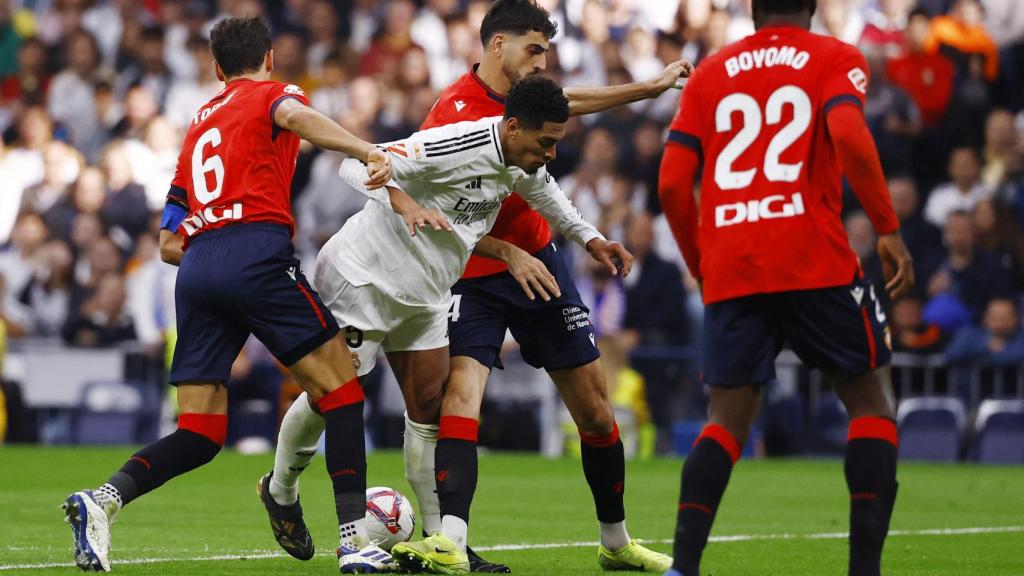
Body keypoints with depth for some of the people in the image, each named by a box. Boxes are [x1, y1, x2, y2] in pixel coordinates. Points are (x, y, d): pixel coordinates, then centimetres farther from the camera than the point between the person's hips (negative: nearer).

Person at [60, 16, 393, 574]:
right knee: (340, 387, 1)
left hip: (195, 267, 6)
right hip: (256, 251, -6)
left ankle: (103, 499, -17)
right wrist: (369, 152, -27)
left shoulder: (198, 124, 30)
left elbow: (169, 244, 27)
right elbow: (296, 117, -14)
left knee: (199, 433, 5)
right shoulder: (272, 94, 14)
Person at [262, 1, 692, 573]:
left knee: (596, 412, 8)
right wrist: (510, 254, -29)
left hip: (538, 263, 7)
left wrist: (653, 87, 29)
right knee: (461, 393, -26)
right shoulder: (453, 114, -20)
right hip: (476, 277, -7)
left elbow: (569, 101, 26)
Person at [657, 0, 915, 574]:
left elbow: (673, 185, 9)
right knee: (871, 399, 11)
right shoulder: (836, 59, 5)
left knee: (727, 418, 10)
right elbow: (848, 137, -15)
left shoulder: (710, 74, 16)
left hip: (729, 271, 3)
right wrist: (889, 230, -9)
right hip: (816, 262, -3)